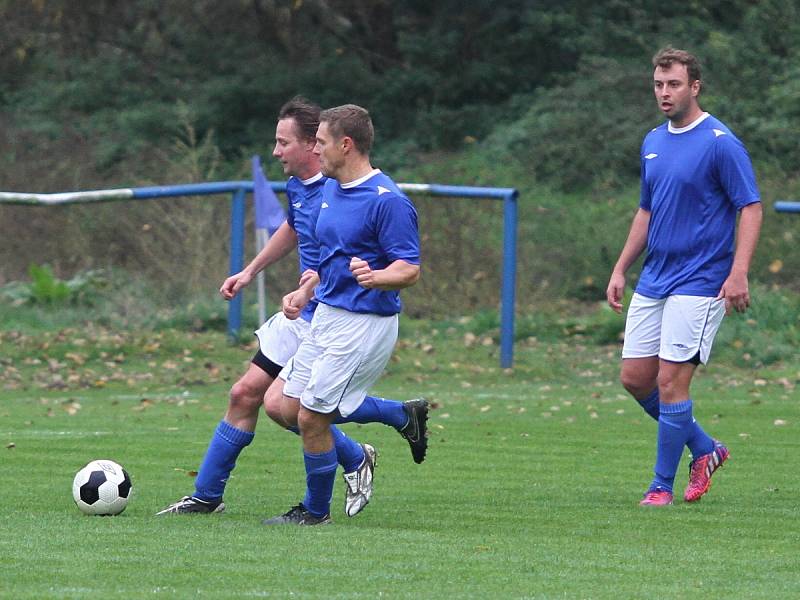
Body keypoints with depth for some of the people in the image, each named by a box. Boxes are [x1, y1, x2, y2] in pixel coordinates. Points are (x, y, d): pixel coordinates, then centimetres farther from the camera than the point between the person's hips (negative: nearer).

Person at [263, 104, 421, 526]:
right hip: (326, 317, 9)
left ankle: (316, 511, 13)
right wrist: (305, 293, 16)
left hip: (363, 324, -9)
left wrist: (375, 277, -39)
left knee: (311, 418, -5)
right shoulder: (331, 190, 10)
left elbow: (410, 269, -20)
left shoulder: (388, 201, -18)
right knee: (289, 408, 9)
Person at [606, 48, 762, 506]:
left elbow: (751, 208, -13)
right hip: (653, 281, 8)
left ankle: (662, 487, 1)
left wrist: (738, 274, -22)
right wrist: (621, 270, 17)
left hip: (698, 283, -8)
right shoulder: (653, 142, 12)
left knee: (670, 382, -9)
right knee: (635, 378, 6)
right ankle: (704, 449, 23)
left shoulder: (721, 142, -11)